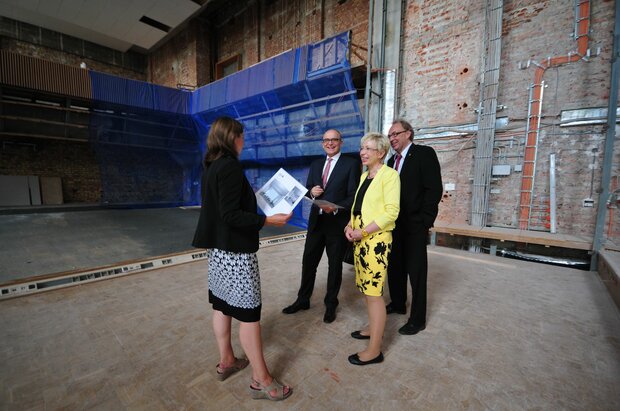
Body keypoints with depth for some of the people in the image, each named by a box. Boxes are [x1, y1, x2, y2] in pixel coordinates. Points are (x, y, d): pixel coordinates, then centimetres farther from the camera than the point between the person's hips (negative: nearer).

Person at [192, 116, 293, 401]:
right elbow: (231, 215, -23)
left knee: (223, 306, 18)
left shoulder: (211, 166, 11)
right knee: (248, 313, -1)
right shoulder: (230, 166, -17)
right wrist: (268, 220, -22)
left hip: (218, 247, 10)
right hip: (235, 249, -10)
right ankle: (261, 380, 13)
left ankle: (226, 361, 35)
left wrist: (255, 201, 20)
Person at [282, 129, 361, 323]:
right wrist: (311, 191, -10)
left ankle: (331, 304, 31)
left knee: (335, 265, 11)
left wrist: (336, 208, -25)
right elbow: (308, 189, 14)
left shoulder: (351, 164, -5)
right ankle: (303, 300, 33)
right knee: (308, 262, 13)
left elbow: (354, 195, -10)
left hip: (337, 222, -4)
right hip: (316, 220, 5)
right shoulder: (315, 164, 12)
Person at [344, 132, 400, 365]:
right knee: (366, 287, 16)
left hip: (376, 239, -8)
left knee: (374, 292, -2)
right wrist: (350, 225, 1)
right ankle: (373, 328, 36)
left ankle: (374, 350, 12)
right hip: (359, 238, 8)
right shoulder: (364, 176, 15)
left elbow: (391, 212, -16)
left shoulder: (389, 175, -9)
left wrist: (363, 231, -18)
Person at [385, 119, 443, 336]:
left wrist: (425, 220, -16)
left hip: (415, 224, -7)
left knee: (416, 271, 3)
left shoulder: (425, 154, -7)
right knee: (395, 267, 16)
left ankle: (417, 319, 18)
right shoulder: (392, 160, 15)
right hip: (395, 224, 7)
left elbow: (434, 189, -14)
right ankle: (397, 304, 36)